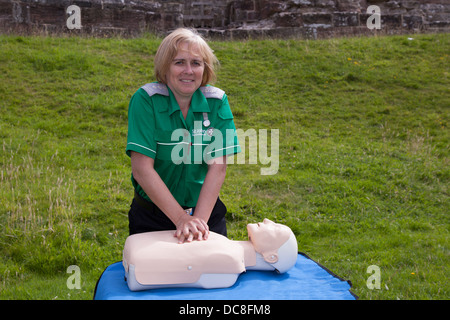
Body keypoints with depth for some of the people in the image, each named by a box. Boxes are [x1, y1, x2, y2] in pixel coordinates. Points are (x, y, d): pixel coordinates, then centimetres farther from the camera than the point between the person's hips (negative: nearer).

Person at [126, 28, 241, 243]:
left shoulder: (217, 102, -8)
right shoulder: (146, 100, -15)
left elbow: (218, 167, -13)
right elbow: (142, 168, -20)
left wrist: (199, 219, -23)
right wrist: (181, 219, -23)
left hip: (206, 210, 2)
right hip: (152, 215, -2)